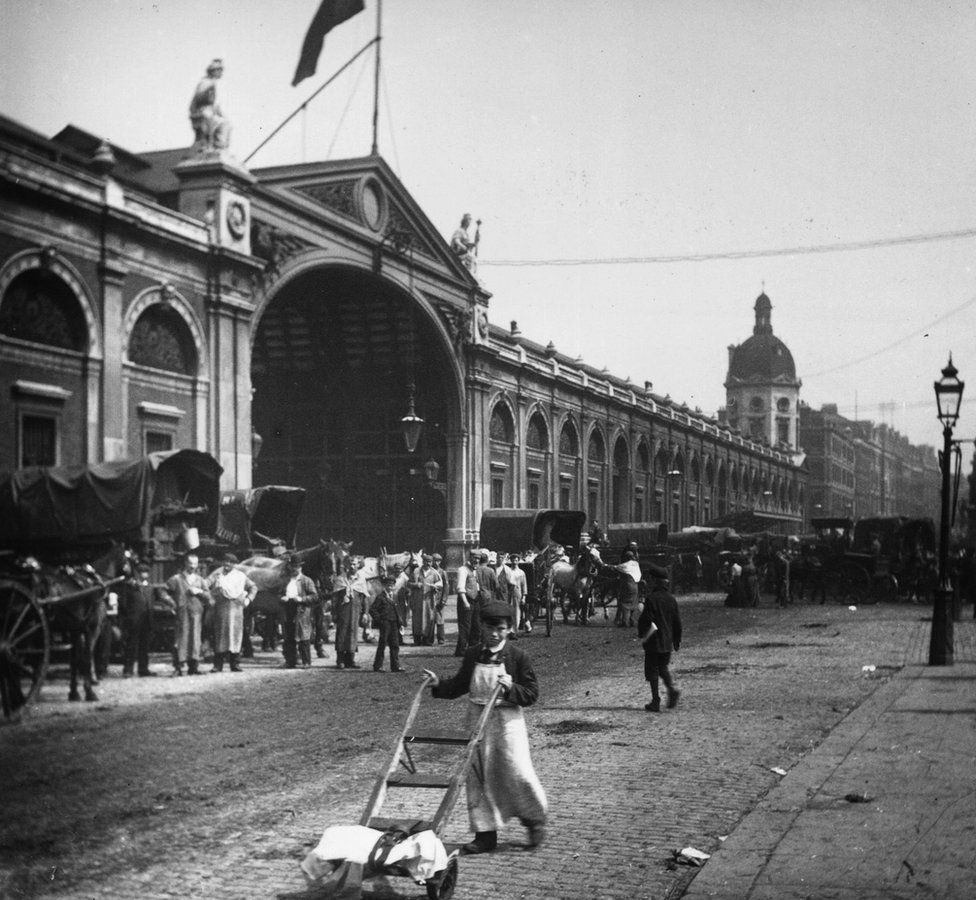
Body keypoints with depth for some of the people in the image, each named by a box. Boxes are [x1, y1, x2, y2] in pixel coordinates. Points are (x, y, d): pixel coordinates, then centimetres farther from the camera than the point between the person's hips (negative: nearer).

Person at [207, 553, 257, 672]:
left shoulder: (240, 576, 14)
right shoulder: (216, 574, 9)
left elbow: (253, 587, 22)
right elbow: (205, 586, 2)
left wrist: (248, 599, 9)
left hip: (236, 607, 1)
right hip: (220, 608, -1)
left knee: (236, 634, -2)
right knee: (219, 633, -5)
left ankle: (235, 664, 2)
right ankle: (218, 665, -2)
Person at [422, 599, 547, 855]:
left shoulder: (518, 656, -6)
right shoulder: (473, 655, 6)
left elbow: (532, 693, -6)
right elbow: (459, 685, 16)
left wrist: (511, 688, -23)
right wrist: (438, 685, 0)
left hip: (508, 720, -4)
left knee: (519, 773, -6)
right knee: (478, 776, 5)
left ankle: (535, 818, 22)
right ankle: (485, 833, 15)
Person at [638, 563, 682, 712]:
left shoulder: (652, 598, -15)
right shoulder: (671, 598, 4)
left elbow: (645, 620, -16)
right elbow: (677, 621, 9)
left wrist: (641, 634, 2)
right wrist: (677, 641, 18)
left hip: (653, 642, -6)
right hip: (668, 642, 6)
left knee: (652, 671, 4)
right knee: (663, 667, 21)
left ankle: (656, 702, 4)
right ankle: (672, 688, -3)